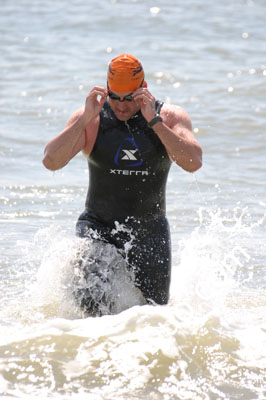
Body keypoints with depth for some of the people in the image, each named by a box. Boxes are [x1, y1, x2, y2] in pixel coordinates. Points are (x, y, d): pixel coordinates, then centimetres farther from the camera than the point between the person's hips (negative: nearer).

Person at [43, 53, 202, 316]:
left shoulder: (170, 117, -4)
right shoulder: (89, 119, -5)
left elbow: (193, 163, -21)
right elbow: (51, 162, -16)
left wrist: (153, 121, -26)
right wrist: (85, 119, -25)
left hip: (150, 232, 1)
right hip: (98, 227, -1)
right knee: (92, 306, -21)